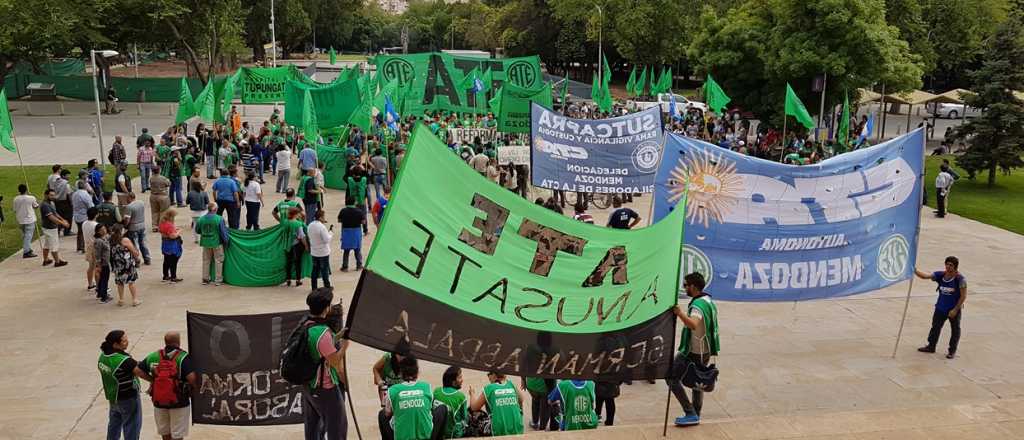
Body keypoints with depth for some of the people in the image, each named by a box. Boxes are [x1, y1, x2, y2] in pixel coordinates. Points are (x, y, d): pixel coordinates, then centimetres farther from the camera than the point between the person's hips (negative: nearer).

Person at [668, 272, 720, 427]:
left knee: (672, 377, -3)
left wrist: (680, 313, -39)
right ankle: (695, 415, 27)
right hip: (706, 351, 10)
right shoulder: (709, 301, 10)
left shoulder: (698, 305, -22)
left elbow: (693, 324, -41)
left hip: (693, 352, -10)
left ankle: (690, 413, -5)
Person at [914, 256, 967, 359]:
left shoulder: (960, 278, -18)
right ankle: (931, 346, 29)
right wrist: (915, 271, -30)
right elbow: (925, 276, -12)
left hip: (955, 309, -5)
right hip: (941, 308, 5)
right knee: (935, 326, 14)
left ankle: (952, 351, 23)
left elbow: (963, 296, -16)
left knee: (955, 330, 10)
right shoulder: (940, 275, -6)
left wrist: (955, 309, -17)